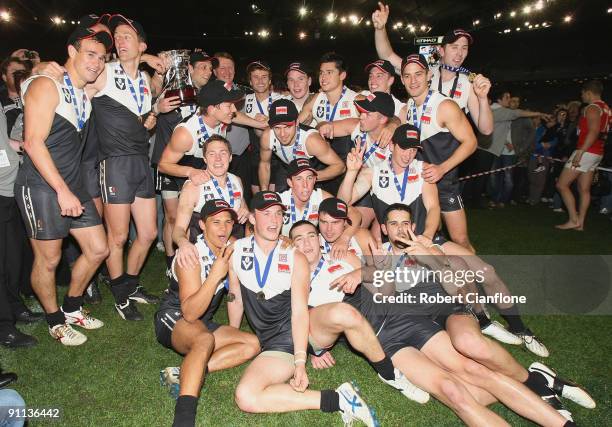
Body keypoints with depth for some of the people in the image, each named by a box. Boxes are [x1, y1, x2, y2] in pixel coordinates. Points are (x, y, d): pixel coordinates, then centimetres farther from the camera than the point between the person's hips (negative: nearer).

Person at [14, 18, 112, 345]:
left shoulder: (86, 93, 14)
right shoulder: (46, 85, -11)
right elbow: (34, 143, -18)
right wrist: (62, 191, -21)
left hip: (73, 187, 8)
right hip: (42, 187, -8)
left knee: (98, 249, 10)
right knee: (48, 260, 3)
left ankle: (72, 308, 31)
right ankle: (55, 321, 24)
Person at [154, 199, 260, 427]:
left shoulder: (232, 248, -3)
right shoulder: (192, 256, -22)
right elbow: (190, 313, -29)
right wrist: (215, 275, -38)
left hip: (203, 324, 7)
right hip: (173, 320, -7)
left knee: (252, 344, -11)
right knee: (205, 339, -38)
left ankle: (185, 374, -19)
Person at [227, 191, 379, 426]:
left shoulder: (296, 259, -7)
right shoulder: (236, 250, 0)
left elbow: (299, 312, -14)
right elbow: (236, 299, 12)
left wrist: (300, 362, -23)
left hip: (293, 335, -5)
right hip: (266, 339, 5)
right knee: (245, 397, -11)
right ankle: (336, 400, -7)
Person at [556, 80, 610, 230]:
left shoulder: (592, 108, -13)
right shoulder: (606, 108, 17)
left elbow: (594, 131, -25)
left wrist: (580, 152, -29)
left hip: (587, 152, -10)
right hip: (597, 153, 10)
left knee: (562, 185, -5)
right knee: (584, 189, 11)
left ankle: (574, 220, -7)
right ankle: (580, 223, 12)